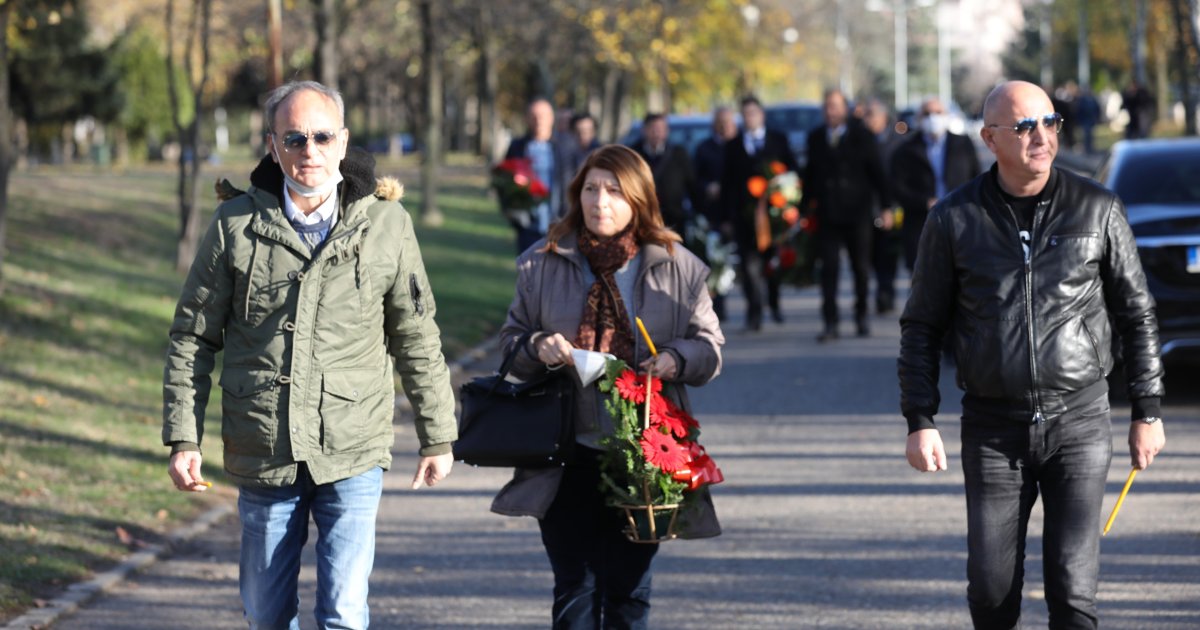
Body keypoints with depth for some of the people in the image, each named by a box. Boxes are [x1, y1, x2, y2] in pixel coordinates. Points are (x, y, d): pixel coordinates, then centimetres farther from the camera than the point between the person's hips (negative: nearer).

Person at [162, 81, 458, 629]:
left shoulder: (385, 224, -1)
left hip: (352, 457, -1)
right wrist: (183, 439, 0)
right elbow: (192, 337, 5)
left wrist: (437, 438, 11)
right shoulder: (237, 225, -1)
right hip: (261, 456, 1)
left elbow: (417, 339, 7)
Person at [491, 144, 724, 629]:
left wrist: (676, 359, -14)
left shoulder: (678, 267, 3)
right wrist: (536, 348, -10)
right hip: (569, 456, 0)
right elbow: (510, 339, 13)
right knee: (575, 589, -2)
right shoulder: (543, 263, 5)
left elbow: (710, 346, 8)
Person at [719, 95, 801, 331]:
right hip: (743, 212, 0)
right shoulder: (733, 146, 9)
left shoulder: (778, 140, 9)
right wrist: (726, 217, 0)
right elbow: (727, 182, 7)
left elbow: (793, 170, 8)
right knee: (749, 263, -8)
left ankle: (774, 304, 27)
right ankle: (754, 313, -8)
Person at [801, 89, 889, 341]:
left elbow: (877, 173, 1)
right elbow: (811, 173, 12)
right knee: (829, 268, -6)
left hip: (856, 212, -1)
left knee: (861, 267, 7)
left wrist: (885, 206, -3)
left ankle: (862, 316, 22)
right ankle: (830, 322, -7)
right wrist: (807, 204, 5)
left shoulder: (862, 136, 1)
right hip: (827, 214, 1)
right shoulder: (816, 138, 8)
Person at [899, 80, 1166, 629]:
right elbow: (921, 327, 7)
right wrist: (919, 422, 0)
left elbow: (1137, 315, 8)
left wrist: (1147, 413, 7)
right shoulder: (954, 219, 1)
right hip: (993, 429, 1)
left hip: (1080, 422, -1)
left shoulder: (1097, 209, 1)